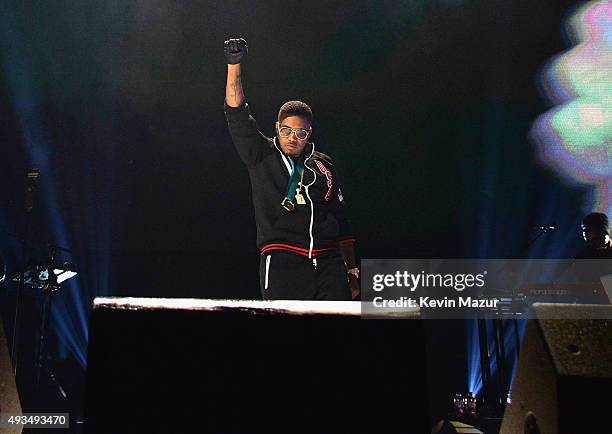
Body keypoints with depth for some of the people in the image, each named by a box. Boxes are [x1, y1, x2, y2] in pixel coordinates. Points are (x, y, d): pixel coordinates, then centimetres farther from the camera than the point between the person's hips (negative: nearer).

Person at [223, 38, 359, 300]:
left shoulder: (324, 166, 17)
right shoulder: (261, 156, 10)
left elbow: (341, 220, 19)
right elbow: (237, 116, -3)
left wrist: (351, 270, 16)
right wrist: (234, 65, -14)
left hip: (329, 262, 3)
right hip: (282, 263, -3)